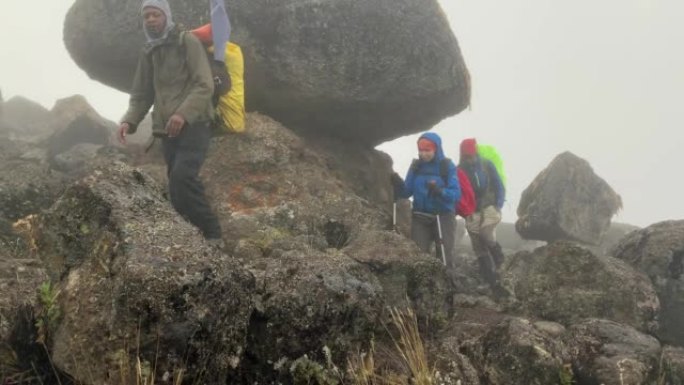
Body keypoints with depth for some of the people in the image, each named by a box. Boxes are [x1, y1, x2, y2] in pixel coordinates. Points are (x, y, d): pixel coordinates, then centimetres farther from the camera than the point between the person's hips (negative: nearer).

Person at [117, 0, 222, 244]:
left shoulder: (188, 42, -2)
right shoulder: (148, 53, 18)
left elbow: (205, 85, -13)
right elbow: (141, 95, 18)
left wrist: (183, 113, -28)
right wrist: (129, 121, -2)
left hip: (194, 126, -7)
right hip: (167, 131, 7)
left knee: (182, 178, -23)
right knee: (179, 186, 3)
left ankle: (211, 234, -14)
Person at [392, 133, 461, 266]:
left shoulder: (447, 166, -9)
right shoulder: (415, 166, 2)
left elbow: (456, 194, -16)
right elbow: (406, 192, 4)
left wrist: (439, 191, -34)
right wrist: (397, 183, -15)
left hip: (443, 217, -3)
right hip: (420, 218, 3)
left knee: (445, 257, 4)